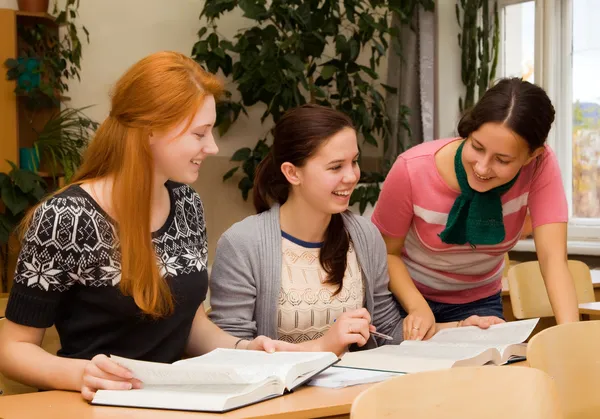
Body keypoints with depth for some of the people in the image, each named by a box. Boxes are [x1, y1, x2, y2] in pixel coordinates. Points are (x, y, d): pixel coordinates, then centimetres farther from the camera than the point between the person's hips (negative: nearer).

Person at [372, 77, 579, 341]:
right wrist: (418, 308, -31)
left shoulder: (540, 166, -25)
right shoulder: (411, 170, -27)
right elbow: (386, 252, -14)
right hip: (405, 293, -1)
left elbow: (553, 258, -31)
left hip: (479, 302, 2)